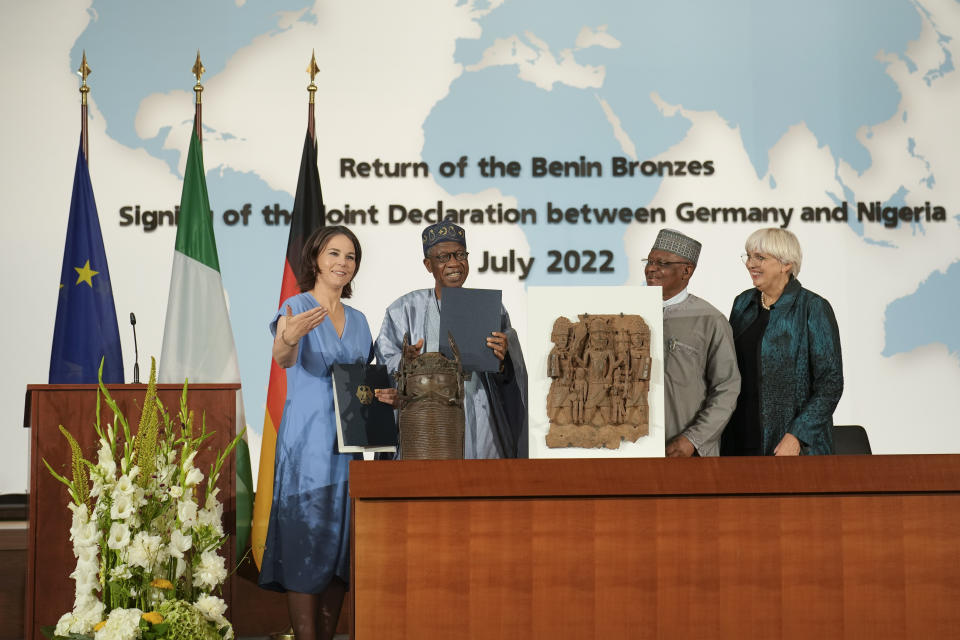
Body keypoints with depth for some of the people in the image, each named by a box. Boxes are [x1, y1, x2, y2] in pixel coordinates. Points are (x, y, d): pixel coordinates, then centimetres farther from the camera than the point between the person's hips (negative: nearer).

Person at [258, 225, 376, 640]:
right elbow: (284, 358, -26)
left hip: (348, 442, 6)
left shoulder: (358, 320, 15)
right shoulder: (297, 308, -5)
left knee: (339, 540, 7)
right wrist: (289, 339, -48)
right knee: (306, 540, -8)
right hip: (306, 440, -6)